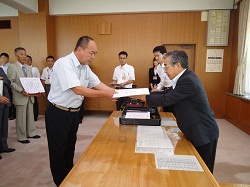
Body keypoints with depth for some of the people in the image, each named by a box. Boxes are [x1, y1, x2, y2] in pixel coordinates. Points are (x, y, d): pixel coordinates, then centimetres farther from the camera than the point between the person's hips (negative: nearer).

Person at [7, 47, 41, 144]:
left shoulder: (29, 68, 12)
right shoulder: (12, 67, -7)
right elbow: (11, 82, -12)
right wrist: (21, 90, -22)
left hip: (30, 96, 6)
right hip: (20, 96, -6)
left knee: (30, 116, 14)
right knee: (21, 117, 4)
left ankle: (31, 133, 27)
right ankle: (22, 137, 16)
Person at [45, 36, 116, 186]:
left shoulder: (85, 67, 4)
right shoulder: (63, 64, -23)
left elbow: (97, 83, 4)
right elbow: (78, 90, -30)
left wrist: (116, 93, -7)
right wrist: (104, 94, -28)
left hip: (74, 113, 8)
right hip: (58, 114, -8)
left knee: (70, 149, 21)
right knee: (59, 151, 8)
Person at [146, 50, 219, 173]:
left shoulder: (188, 81, -25)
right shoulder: (186, 77, 6)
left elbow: (166, 99, -25)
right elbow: (170, 95, 8)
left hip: (203, 134, -9)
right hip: (197, 132, 9)